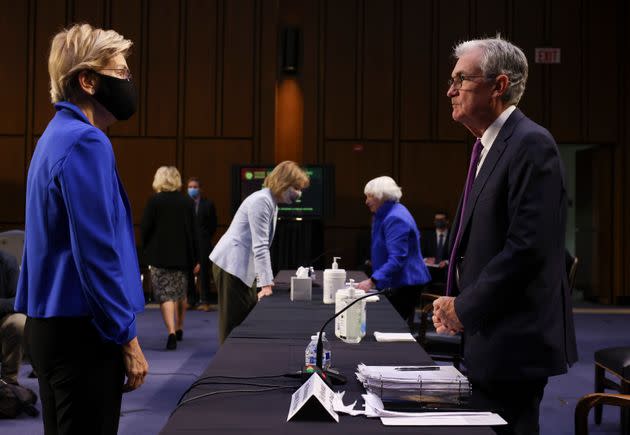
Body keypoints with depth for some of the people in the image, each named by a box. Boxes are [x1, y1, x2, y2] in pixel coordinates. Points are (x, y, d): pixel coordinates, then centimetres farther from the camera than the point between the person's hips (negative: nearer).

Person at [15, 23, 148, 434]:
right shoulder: (86, 143, -17)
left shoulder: (58, 135, 14)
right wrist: (127, 339, -15)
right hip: (81, 329, -10)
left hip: (54, 322, 10)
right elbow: (97, 254, -22)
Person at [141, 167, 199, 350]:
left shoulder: (155, 201, -7)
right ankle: (179, 329, 32)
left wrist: (147, 249, 8)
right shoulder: (188, 202, 2)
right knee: (181, 293, 19)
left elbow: (145, 228, -8)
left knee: (165, 294, -3)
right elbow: (193, 232, 3)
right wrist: (195, 259, 6)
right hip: (182, 255, 4)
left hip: (159, 255, -3)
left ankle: (171, 332, -18)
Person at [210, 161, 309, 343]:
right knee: (233, 324, -6)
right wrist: (266, 284, -23)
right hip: (231, 266, -10)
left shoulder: (272, 203, 13)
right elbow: (260, 246, -22)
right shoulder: (261, 200, -18)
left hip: (244, 268, 10)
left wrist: (265, 282, 16)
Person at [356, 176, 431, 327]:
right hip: (394, 283, 10)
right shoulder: (384, 215, 13)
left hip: (404, 284, -10)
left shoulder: (395, 218, -20)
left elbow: (397, 258, -27)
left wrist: (372, 281, -33)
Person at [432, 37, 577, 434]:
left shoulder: (531, 144, -15)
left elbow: (529, 247, -23)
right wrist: (454, 301, 7)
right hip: (485, 338, 9)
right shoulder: (488, 147, 15)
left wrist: (465, 308, -15)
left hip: (514, 342, -9)